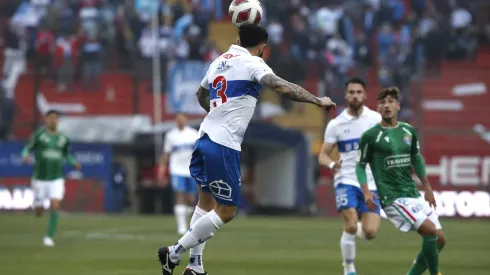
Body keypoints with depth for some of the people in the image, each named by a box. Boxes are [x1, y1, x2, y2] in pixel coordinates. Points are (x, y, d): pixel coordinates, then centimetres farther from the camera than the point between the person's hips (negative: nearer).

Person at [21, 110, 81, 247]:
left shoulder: (63, 139, 3)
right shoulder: (38, 135, -7)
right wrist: (25, 157, -26)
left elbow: (66, 154, 19)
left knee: (55, 207, -18)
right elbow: (27, 149, -3)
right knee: (39, 213, 7)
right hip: (40, 179, -1)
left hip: (56, 179, 1)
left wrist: (74, 163, 0)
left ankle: (49, 236, -6)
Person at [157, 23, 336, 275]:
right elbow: (281, 87, -22)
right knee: (226, 212, 1)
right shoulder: (251, 64, -7)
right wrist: (318, 101, -15)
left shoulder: (220, 61, 16)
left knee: (206, 203, 20)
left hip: (205, 139, 8)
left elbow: (201, 95, 33)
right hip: (224, 146, -8)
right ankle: (174, 253, 1)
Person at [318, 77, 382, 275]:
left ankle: (354, 231, 29)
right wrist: (331, 164, -22)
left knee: (370, 232, -9)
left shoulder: (376, 119, 1)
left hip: (371, 183, 1)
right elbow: (323, 155, 0)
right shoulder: (335, 124, -1)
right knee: (351, 226, -20)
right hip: (346, 181, -1)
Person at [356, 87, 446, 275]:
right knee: (430, 231, -21)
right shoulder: (370, 136, -7)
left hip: (413, 194, 7)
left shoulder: (408, 131, 9)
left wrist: (427, 188, 21)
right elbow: (360, 166, -1)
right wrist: (366, 191, -15)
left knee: (439, 240, 3)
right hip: (392, 197, -7)